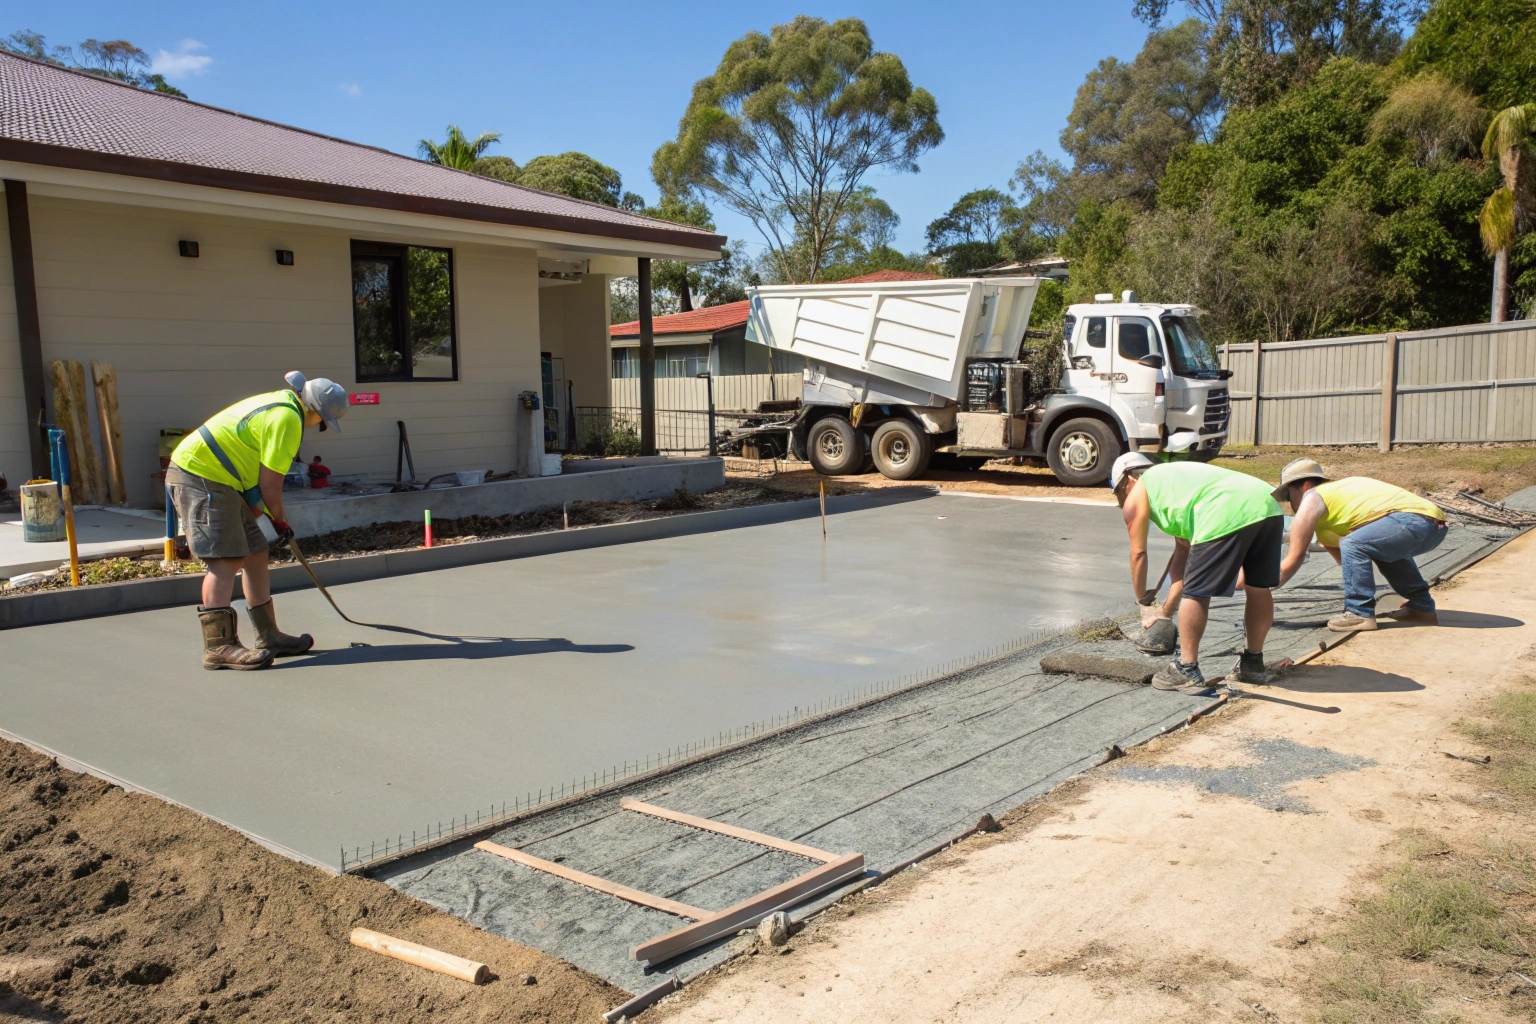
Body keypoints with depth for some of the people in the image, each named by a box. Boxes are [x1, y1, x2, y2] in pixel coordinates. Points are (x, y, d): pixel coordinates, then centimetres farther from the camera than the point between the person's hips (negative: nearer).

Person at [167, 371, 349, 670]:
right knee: (225, 560, -14)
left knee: (255, 554, 10)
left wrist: (257, 511, 13)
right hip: (202, 478, -11)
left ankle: (269, 637, 16)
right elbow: (270, 483, -15)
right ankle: (218, 646, -15)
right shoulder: (287, 418, -17)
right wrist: (280, 521, 0)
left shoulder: (280, 402, 15)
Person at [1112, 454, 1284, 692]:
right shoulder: (1174, 478, 40)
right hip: (1267, 504, 8)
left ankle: (1186, 672, 8)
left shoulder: (1136, 495, 20)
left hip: (1226, 515, -8)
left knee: (1196, 593, 2)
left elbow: (1138, 553, 22)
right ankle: (1253, 664, 34)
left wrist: (1142, 600, 36)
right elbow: (1183, 550, 39)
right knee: (1258, 589, 20)